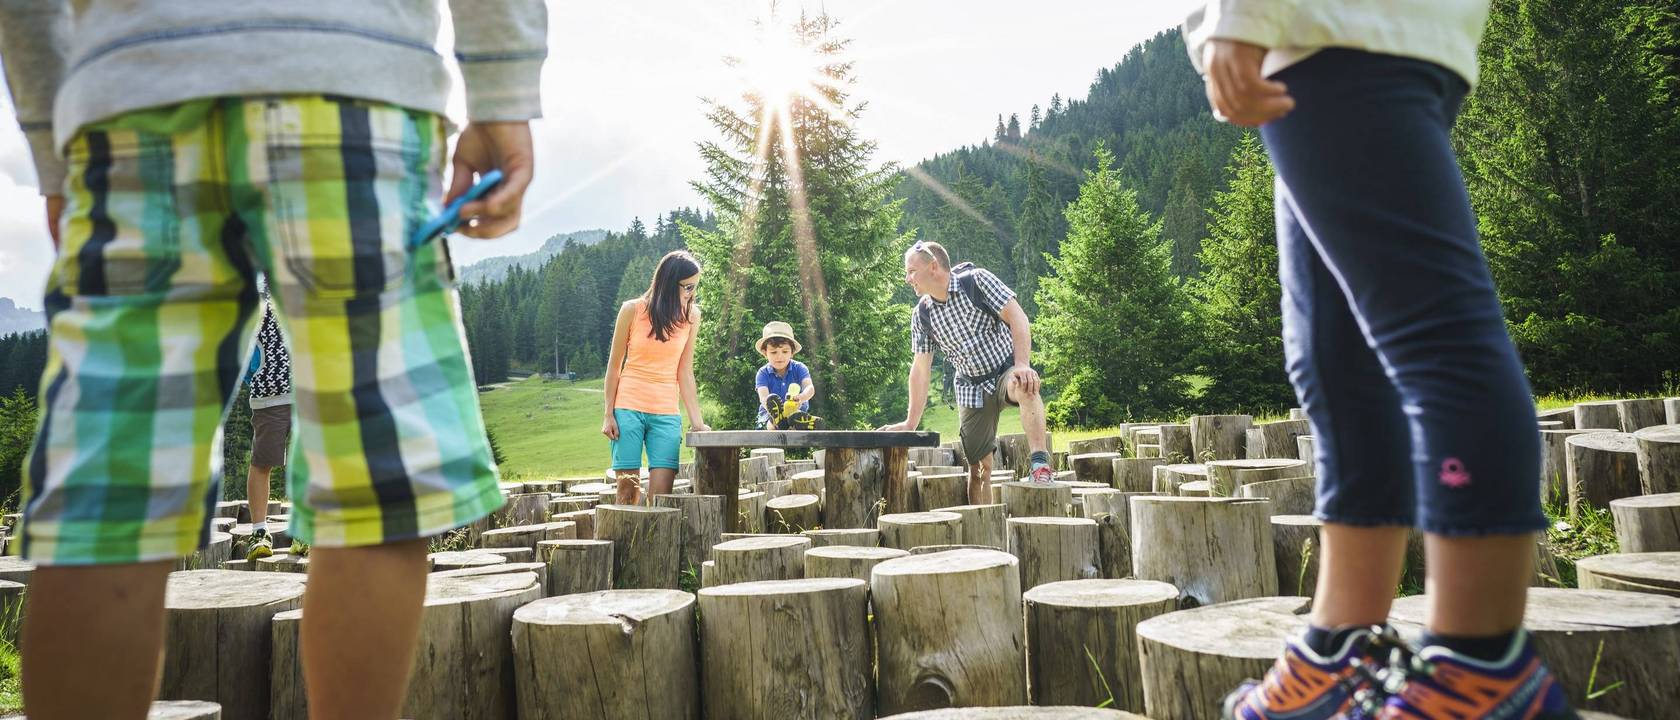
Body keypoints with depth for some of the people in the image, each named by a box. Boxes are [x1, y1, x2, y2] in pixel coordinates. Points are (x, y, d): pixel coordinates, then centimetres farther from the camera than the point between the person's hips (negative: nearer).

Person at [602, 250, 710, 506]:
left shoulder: (691, 315, 4)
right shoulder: (632, 310, -2)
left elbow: (685, 373, 5)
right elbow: (614, 365, 4)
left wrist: (696, 421, 0)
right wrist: (609, 414, 0)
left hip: (667, 414, 1)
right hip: (628, 409, -1)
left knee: (661, 494, -8)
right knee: (628, 491, -1)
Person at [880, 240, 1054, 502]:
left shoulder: (977, 280, -14)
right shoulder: (921, 315, -2)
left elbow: (1018, 319, -17)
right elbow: (921, 369, 1)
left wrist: (1023, 365, -31)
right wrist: (910, 423, -2)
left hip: (1007, 370, -4)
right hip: (971, 389, 4)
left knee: (1024, 386, -40)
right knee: (978, 467, 2)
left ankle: (1041, 464, -41)